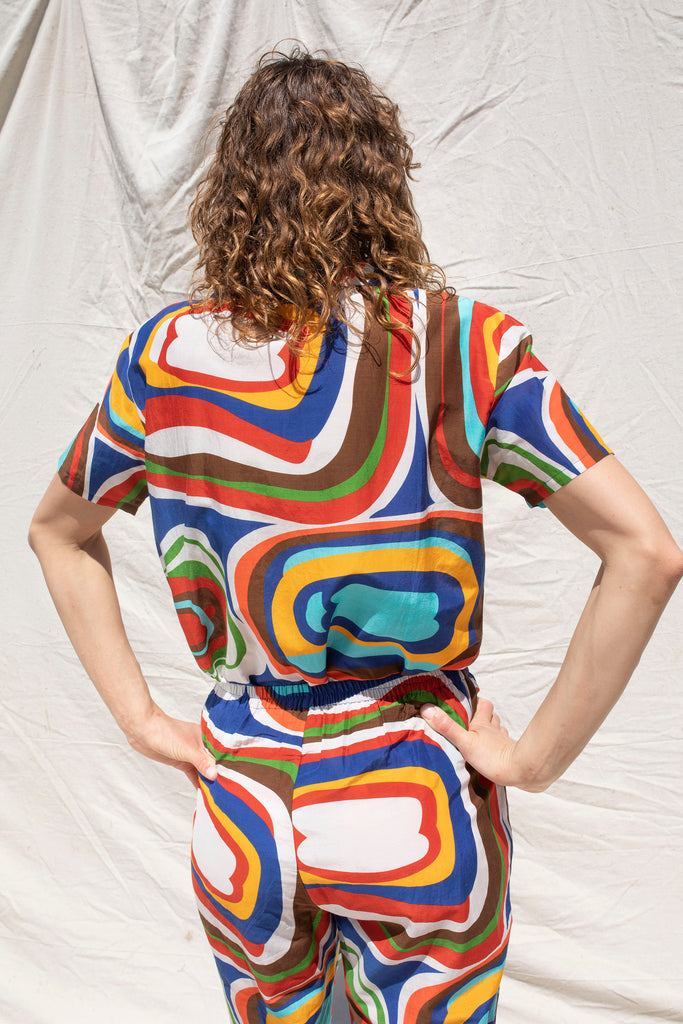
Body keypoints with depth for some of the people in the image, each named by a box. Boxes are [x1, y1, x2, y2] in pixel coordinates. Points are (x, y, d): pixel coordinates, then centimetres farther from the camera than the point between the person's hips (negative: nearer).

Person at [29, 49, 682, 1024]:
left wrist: (141, 716, 9)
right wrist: (535, 755, -10)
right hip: (421, 806, -2)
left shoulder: (166, 353, -5)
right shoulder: (467, 346, -14)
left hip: (242, 805, 3)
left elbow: (57, 530, 9)